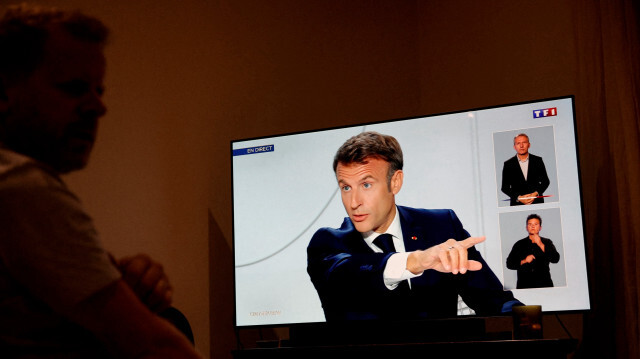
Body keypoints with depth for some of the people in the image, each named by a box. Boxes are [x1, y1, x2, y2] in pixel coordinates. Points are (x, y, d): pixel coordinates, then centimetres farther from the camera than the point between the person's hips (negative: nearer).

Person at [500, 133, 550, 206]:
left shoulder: (538, 160, 7)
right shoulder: (508, 164, 3)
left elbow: (545, 181, 10)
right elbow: (505, 187, 3)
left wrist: (536, 193, -7)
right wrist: (519, 198, -10)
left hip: (537, 203, 1)